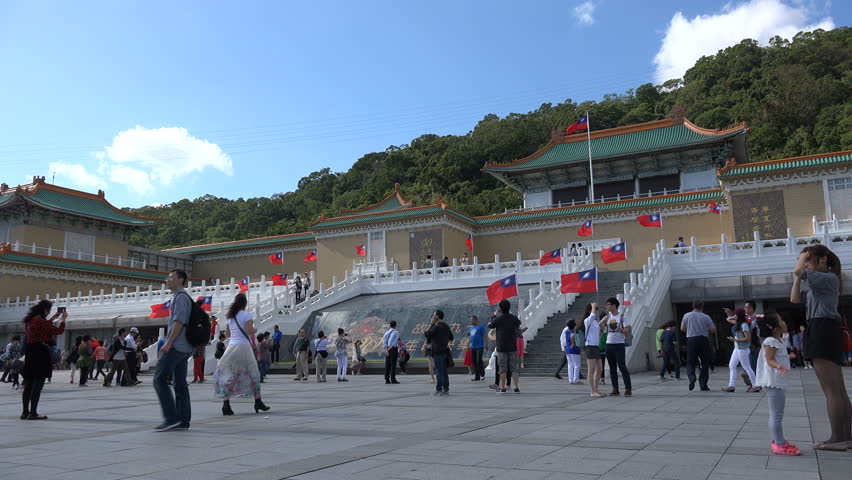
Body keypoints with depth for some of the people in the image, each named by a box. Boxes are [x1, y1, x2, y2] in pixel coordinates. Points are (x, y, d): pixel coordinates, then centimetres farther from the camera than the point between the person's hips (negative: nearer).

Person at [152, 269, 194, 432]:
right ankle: (183, 420, 7)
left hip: (176, 346, -10)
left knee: (159, 379, -10)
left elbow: (179, 321, -18)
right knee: (180, 383, 7)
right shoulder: (181, 297, 24)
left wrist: (168, 343, -19)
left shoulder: (181, 296, -7)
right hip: (184, 348, 10)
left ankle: (171, 418, -13)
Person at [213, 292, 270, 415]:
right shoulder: (247, 315, -5)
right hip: (244, 346, -4)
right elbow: (250, 331, -15)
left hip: (232, 346, 4)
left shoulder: (230, 316, 12)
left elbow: (227, 334, 18)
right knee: (253, 374, 10)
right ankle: (258, 402, 17)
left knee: (228, 375, 4)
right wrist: (255, 330, 5)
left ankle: (226, 405, -6)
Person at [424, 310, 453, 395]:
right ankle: (446, 389, 12)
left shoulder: (436, 327, -15)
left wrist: (431, 323, -4)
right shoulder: (446, 326, 11)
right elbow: (451, 338, 22)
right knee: (444, 371, 11)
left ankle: (438, 390, -3)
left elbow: (426, 334, -7)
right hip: (445, 351, 8)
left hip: (438, 352, -8)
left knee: (439, 372, -5)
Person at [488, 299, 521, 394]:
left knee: (503, 368, 2)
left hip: (502, 347, -2)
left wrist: (494, 316, 21)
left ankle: (502, 388, 3)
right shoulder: (514, 318, 0)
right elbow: (519, 323, 24)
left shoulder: (498, 319, -9)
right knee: (514, 367, 6)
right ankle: (517, 388, 3)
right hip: (512, 347, 2)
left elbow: (490, 325, 8)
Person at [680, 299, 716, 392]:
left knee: (690, 362, 6)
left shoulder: (687, 316, 3)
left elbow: (682, 329, 10)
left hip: (691, 340, 0)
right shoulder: (706, 317, 0)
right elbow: (713, 330, 3)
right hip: (703, 340, 0)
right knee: (705, 363, 10)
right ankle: (703, 385, 10)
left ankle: (691, 376, -23)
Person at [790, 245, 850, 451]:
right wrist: (798, 278, 16)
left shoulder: (829, 277, -8)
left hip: (823, 331, -11)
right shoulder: (815, 282, 20)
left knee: (831, 391, -9)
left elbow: (798, 271, -22)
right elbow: (795, 299, 21)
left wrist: (803, 256, -4)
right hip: (820, 331, 11)